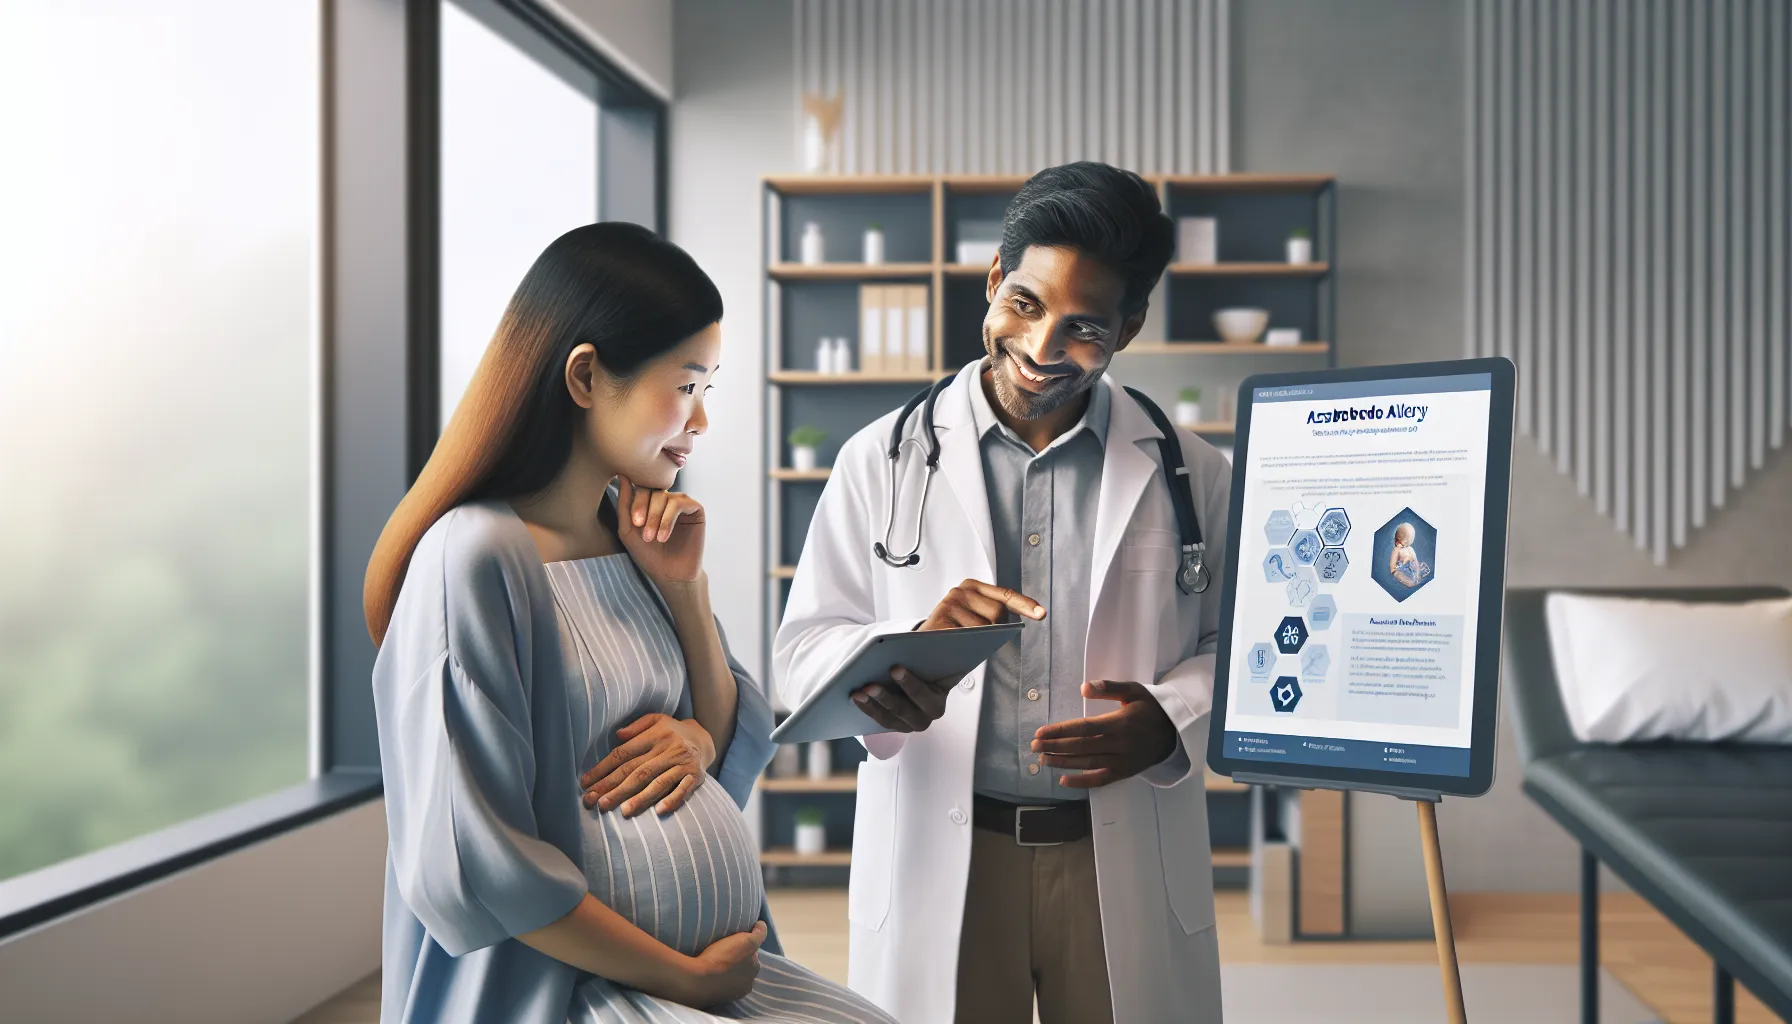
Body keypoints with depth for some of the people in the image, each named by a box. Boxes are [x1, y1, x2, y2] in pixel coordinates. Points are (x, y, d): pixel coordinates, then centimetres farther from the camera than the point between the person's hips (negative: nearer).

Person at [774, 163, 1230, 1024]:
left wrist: (1169, 720, -14)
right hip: (938, 869, 0)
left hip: (1129, 870, 1)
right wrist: (913, 646, -20)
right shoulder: (884, 460, 3)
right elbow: (800, 654, 0)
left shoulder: (1190, 475, 6)